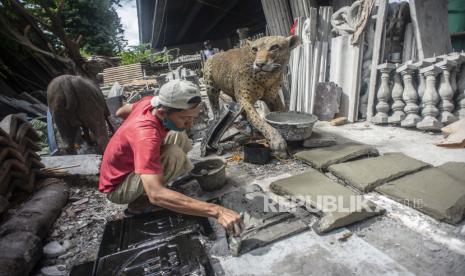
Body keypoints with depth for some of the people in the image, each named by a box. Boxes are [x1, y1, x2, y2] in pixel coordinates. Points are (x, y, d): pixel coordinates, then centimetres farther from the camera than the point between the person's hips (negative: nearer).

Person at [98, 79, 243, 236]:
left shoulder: (150, 102, -15)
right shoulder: (146, 135, -39)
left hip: (131, 164, 8)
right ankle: (140, 201, -8)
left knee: (178, 137, -8)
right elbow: (156, 195, -48)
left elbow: (120, 112, 8)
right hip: (117, 187, -7)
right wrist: (216, 211, -53)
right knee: (174, 155, -32)